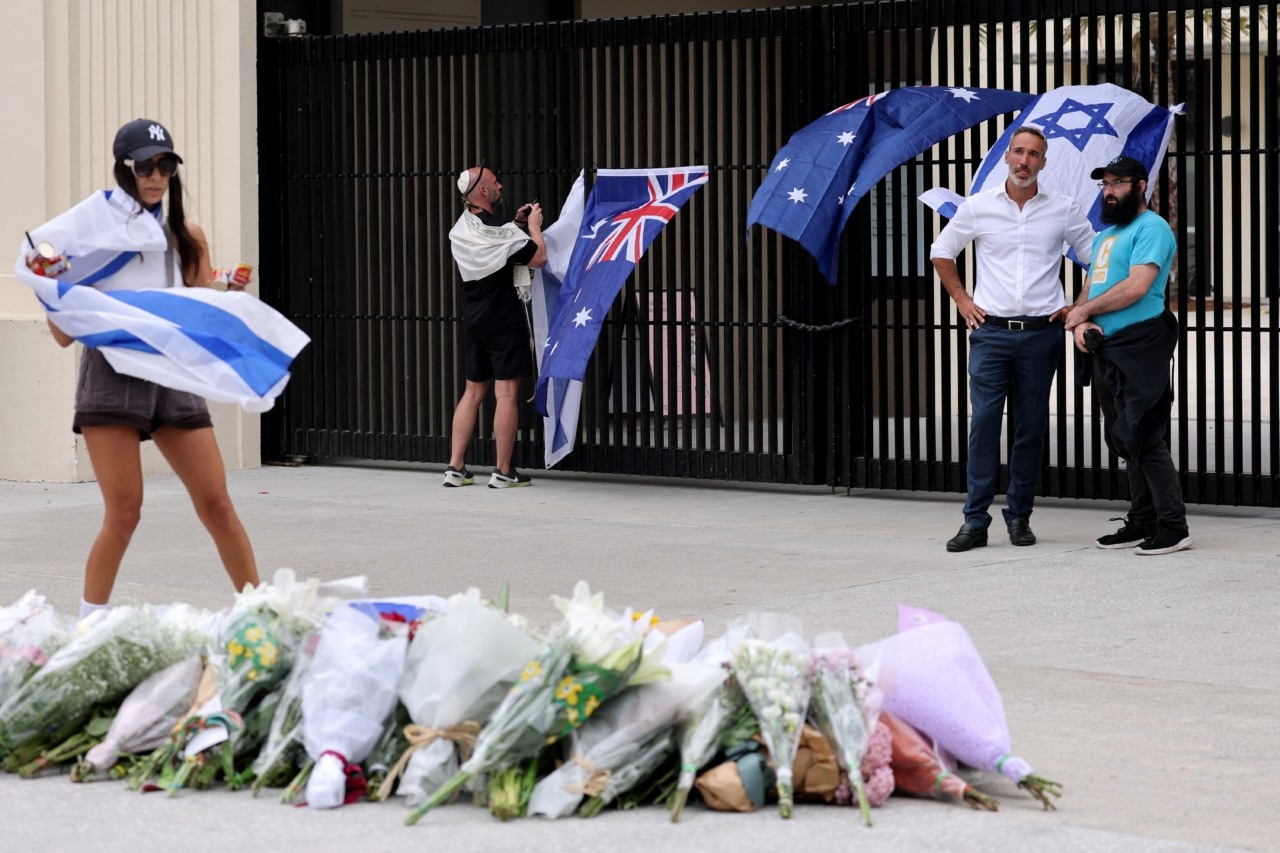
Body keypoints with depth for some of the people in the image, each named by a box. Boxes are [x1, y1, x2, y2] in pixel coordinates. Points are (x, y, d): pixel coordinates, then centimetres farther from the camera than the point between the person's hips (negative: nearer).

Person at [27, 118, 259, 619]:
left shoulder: (184, 234, 11)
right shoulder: (94, 230, 1)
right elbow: (64, 333, 0)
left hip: (174, 373, 4)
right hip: (113, 373, -3)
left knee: (217, 505, 0)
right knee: (124, 512, -10)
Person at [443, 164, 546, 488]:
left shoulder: (461, 230, 8)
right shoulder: (496, 231, -18)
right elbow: (538, 258, -14)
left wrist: (517, 226, 15)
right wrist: (533, 226, 1)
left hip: (474, 322, 8)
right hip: (505, 321, -8)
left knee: (473, 392, 13)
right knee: (507, 394, -3)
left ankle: (455, 467, 11)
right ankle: (503, 471, -1)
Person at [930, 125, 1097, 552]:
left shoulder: (1064, 210, 3)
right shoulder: (979, 207, 3)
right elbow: (941, 252, 15)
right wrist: (962, 300, 9)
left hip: (1041, 334, 0)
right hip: (991, 331, 0)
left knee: (1030, 428, 4)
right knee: (984, 422, -6)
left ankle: (1019, 517, 13)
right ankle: (975, 520, -4)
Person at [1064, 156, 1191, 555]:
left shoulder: (1151, 228, -7)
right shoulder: (1105, 236, 23)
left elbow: (1136, 286, -18)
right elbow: (1090, 290, 21)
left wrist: (1085, 311, -8)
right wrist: (1080, 322, -2)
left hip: (1140, 345, -9)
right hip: (1107, 349, 10)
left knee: (1144, 438, -13)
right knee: (1126, 441, 11)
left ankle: (1174, 526, -11)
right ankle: (1141, 522, 17)